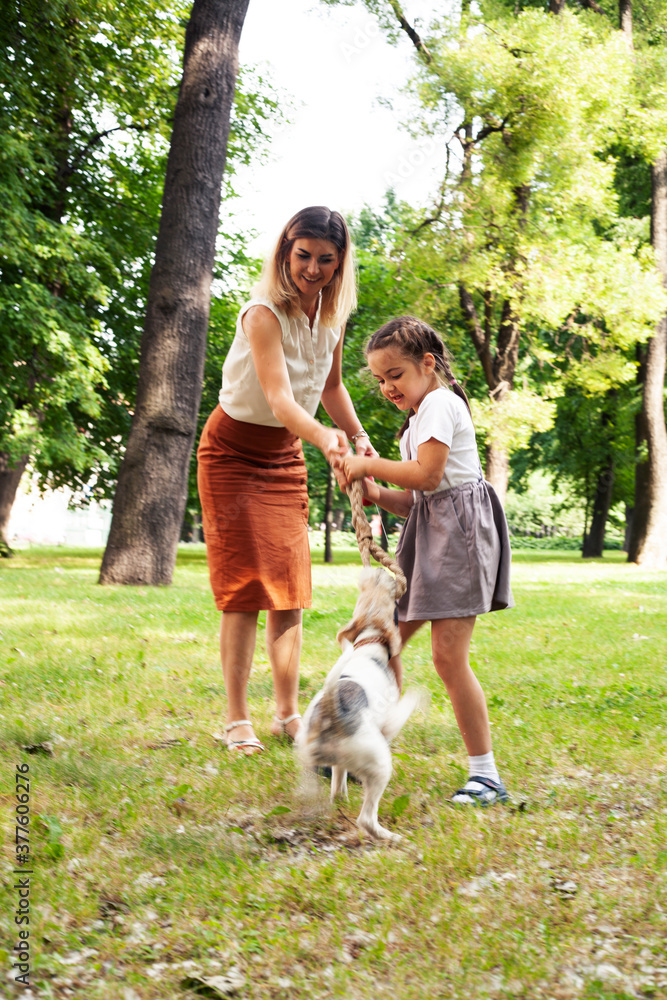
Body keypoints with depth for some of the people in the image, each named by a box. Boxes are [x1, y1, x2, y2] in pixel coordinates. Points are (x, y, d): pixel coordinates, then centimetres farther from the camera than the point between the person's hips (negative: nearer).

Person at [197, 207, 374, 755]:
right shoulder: (264, 314, -27)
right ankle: (237, 720, -2)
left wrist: (360, 436, 3)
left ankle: (288, 713, 14)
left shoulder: (332, 314, -5)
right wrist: (324, 438, -57)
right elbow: (279, 399, -41)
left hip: (286, 458, 6)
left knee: (289, 587, 6)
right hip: (235, 452, -6)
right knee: (244, 588, -8)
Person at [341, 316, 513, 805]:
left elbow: (428, 475, -19)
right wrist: (378, 495, 3)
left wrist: (370, 464, -8)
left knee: (449, 656, -14)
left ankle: (486, 775, -8)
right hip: (428, 531, 10)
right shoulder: (415, 421, 23)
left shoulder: (440, 403, -7)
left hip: (459, 529, -10)